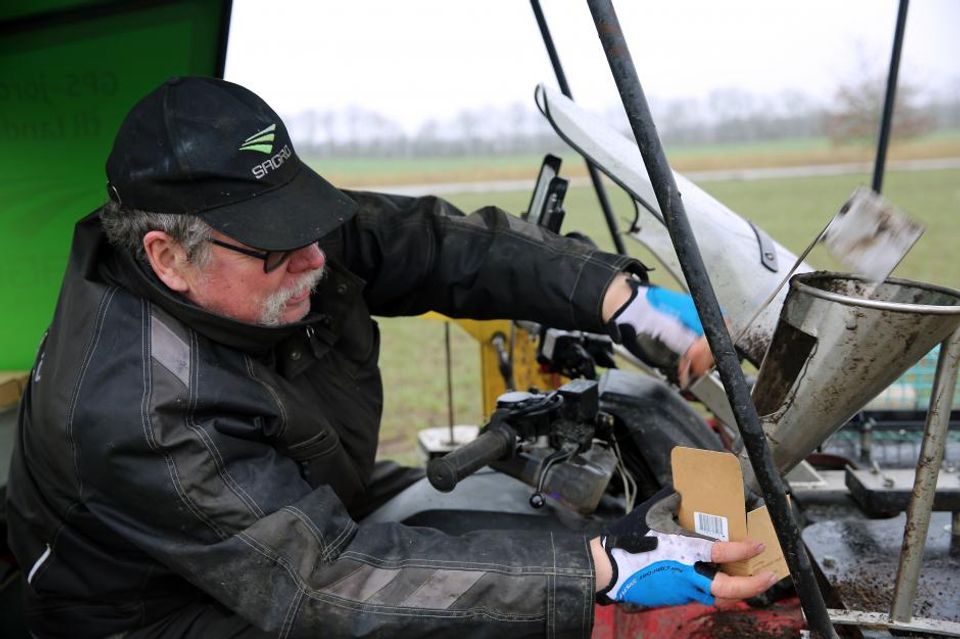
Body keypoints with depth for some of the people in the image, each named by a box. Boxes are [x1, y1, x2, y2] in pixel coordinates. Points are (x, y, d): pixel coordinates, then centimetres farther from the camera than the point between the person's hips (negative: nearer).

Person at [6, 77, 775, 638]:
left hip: (307, 514, 7)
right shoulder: (135, 415, -35)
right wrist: (600, 569, -39)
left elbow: (433, 243, -14)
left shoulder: (274, 235, -18)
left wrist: (622, 296, -27)